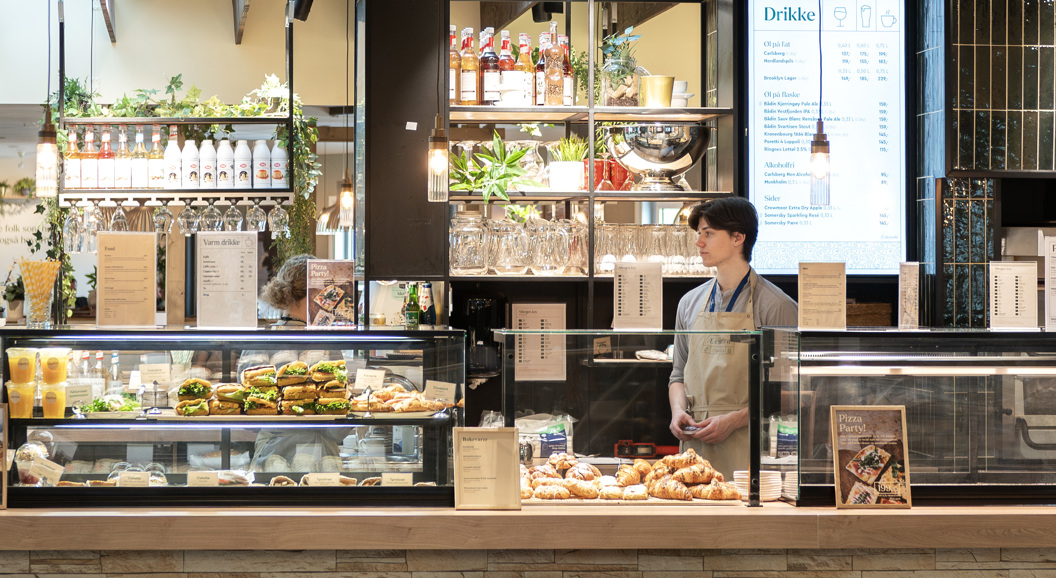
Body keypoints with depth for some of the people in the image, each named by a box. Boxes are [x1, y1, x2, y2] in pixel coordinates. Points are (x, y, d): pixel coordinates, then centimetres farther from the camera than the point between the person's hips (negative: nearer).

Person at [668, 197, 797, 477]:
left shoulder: (775, 306, -4)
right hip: (695, 446, 5)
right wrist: (678, 410, 1)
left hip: (747, 448, -4)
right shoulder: (690, 303, 14)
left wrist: (734, 420, -17)